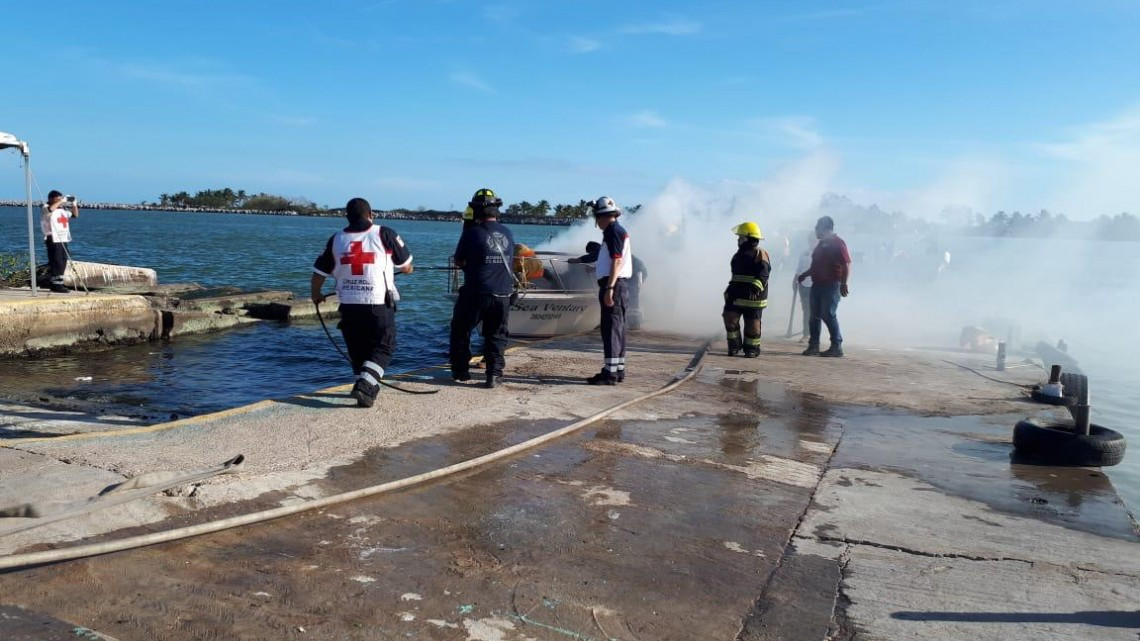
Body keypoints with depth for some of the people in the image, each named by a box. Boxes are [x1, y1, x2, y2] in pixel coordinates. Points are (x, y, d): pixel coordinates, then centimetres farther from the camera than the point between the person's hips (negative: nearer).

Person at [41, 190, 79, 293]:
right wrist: (61, 201, -22)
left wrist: (74, 204, 9)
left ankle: (59, 284, 16)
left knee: (63, 263, 9)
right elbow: (51, 209, -29)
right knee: (56, 263, -9)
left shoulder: (62, 209, 17)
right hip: (53, 240, -8)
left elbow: (75, 215, 23)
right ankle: (56, 285, -7)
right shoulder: (46, 208, -5)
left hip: (63, 239, 8)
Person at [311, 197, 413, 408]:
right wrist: (407, 269, 31)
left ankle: (369, 388, 24)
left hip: (348, 305, 4)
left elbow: (319, 272, 14)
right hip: (378, 304, -4)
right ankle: (365, 384, -12)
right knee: (383, 347, 6)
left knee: (357, 350, 18)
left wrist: (316, 295, 32)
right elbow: (406, 267, 6)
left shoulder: (336, 239, 7)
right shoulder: (385, 234, -3)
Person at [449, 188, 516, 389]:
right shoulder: (507, 233, 5)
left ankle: (461, 370, 23)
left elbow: (458, 262, 0)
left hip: (476, 293, -3)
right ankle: (494, 374, 4)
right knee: (496, 336, 13)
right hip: (503, 295, 4)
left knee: (461, 332, 16)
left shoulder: (472, 232, -9)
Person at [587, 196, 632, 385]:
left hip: (614, 284, -11)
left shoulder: (613, 231, -12)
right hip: (619, 285, 11)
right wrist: (598, 269, 33)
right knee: (617, 328, 13)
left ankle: (610, 372, -10)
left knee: (611, 328, -10)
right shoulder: (619, 231, 19)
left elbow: (617, 261, -20)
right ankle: (618, 369, 19)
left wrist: (609, 288, -24)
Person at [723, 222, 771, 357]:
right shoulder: (740, 254, 15)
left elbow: (763, 276, -21)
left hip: (753, 297, -7)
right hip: (736, 294, 7)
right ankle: (734, 346, 9)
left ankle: (752, 349, 15)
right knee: (730, 318, -3)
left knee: (752, 324, 1)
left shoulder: (761, 255, -12)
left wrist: (755, 287, -35)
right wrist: (731, 288, 25)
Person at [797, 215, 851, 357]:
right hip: (817, 284, 9)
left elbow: (846, 264, -16)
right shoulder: (821, 244, 18)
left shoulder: (837, 243, -9)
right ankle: (813, 345, 11)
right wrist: (804, 275, 21)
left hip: (831, 285, -9)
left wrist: (843, 283, -22)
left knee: (828, 315, -10)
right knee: (815, 315, 7)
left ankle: (837, 346, -2)